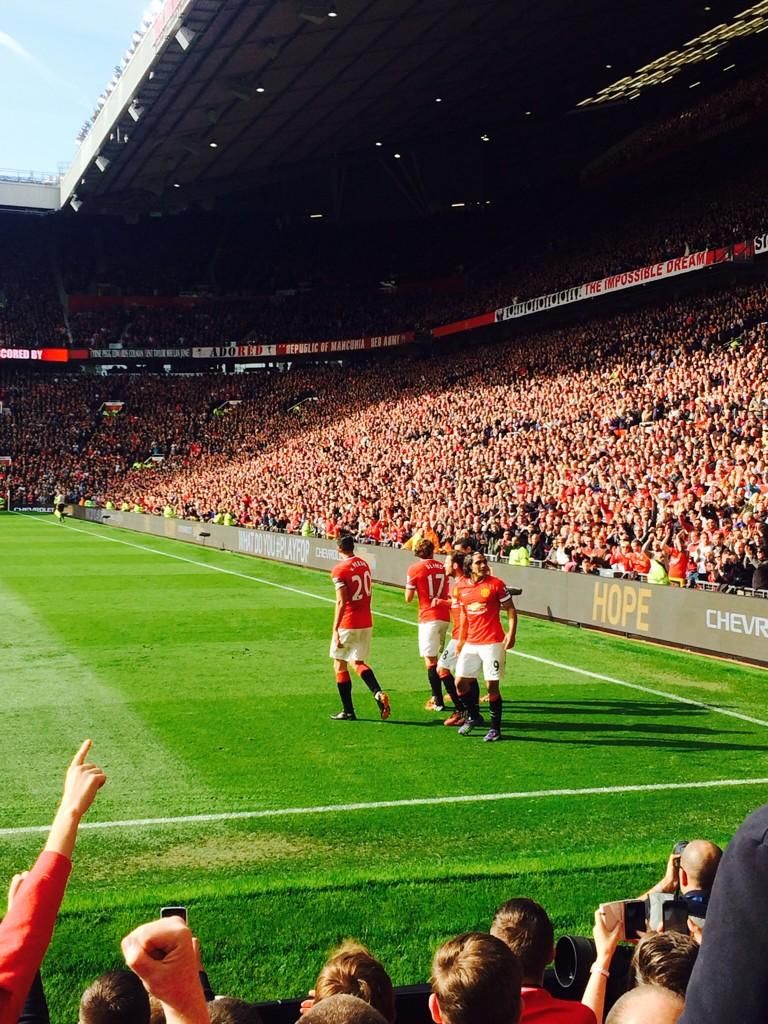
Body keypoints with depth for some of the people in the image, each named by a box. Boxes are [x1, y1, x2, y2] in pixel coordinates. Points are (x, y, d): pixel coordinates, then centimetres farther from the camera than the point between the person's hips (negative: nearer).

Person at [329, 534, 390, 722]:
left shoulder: (339, 570, -15)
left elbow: (341, 602, -20)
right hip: (366, 622, 7)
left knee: (340, 664, 9)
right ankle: (378, 693, -9)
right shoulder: (364, 564, 7)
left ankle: (348, 711, 11)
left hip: (347, 624, -6)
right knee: (358, 662, 16)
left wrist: (335, 630, -18)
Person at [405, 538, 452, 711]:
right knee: (436, 657, 20)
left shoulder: (415, 568, -6)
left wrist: (409, 587, 13)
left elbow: (408, 598, -2)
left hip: (428, 617, -6)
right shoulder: (442, 567, 9)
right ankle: (436, 696, 24)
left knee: (430, 659, -3)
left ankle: (438, 702, -5)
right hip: (444, 616, 6)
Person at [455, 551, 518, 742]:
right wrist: (461, 639, 22)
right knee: (460, 682, 6)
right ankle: (473, 716, 30)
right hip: (471, 644, 5)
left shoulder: (496, 584, -7)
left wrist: (511, 634, -15)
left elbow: (511, 610, -5)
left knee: (492, 686, -4)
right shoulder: (463, 589, 7)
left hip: (492, 643, -5)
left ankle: (495, 728, 10)